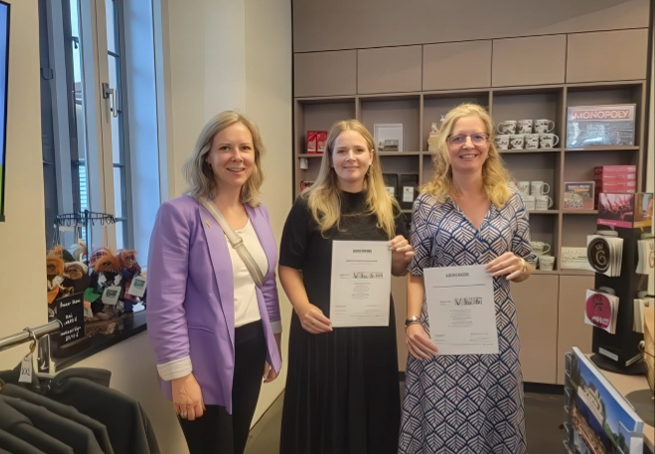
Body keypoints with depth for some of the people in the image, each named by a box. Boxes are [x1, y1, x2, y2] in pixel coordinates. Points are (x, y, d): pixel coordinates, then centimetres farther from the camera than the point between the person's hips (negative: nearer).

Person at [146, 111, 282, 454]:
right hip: (205, 359, -6)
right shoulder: (179, 213, -16)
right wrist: (179, 373, -17)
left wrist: (273, 341, 13)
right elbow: (165, 303, -17)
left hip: (251, 348, 6)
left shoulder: (258, 212, 5)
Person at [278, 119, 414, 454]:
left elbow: (397, 271, 13)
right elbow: (288, 266, -5)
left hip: (374, 324, 4)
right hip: (321, 325, -3)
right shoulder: (309, 206, -6)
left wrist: (401, 258, -9)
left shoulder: (387, 209, 5)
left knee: (372, 407, 16)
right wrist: (303, 307, -20)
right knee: (322, 410, 8)